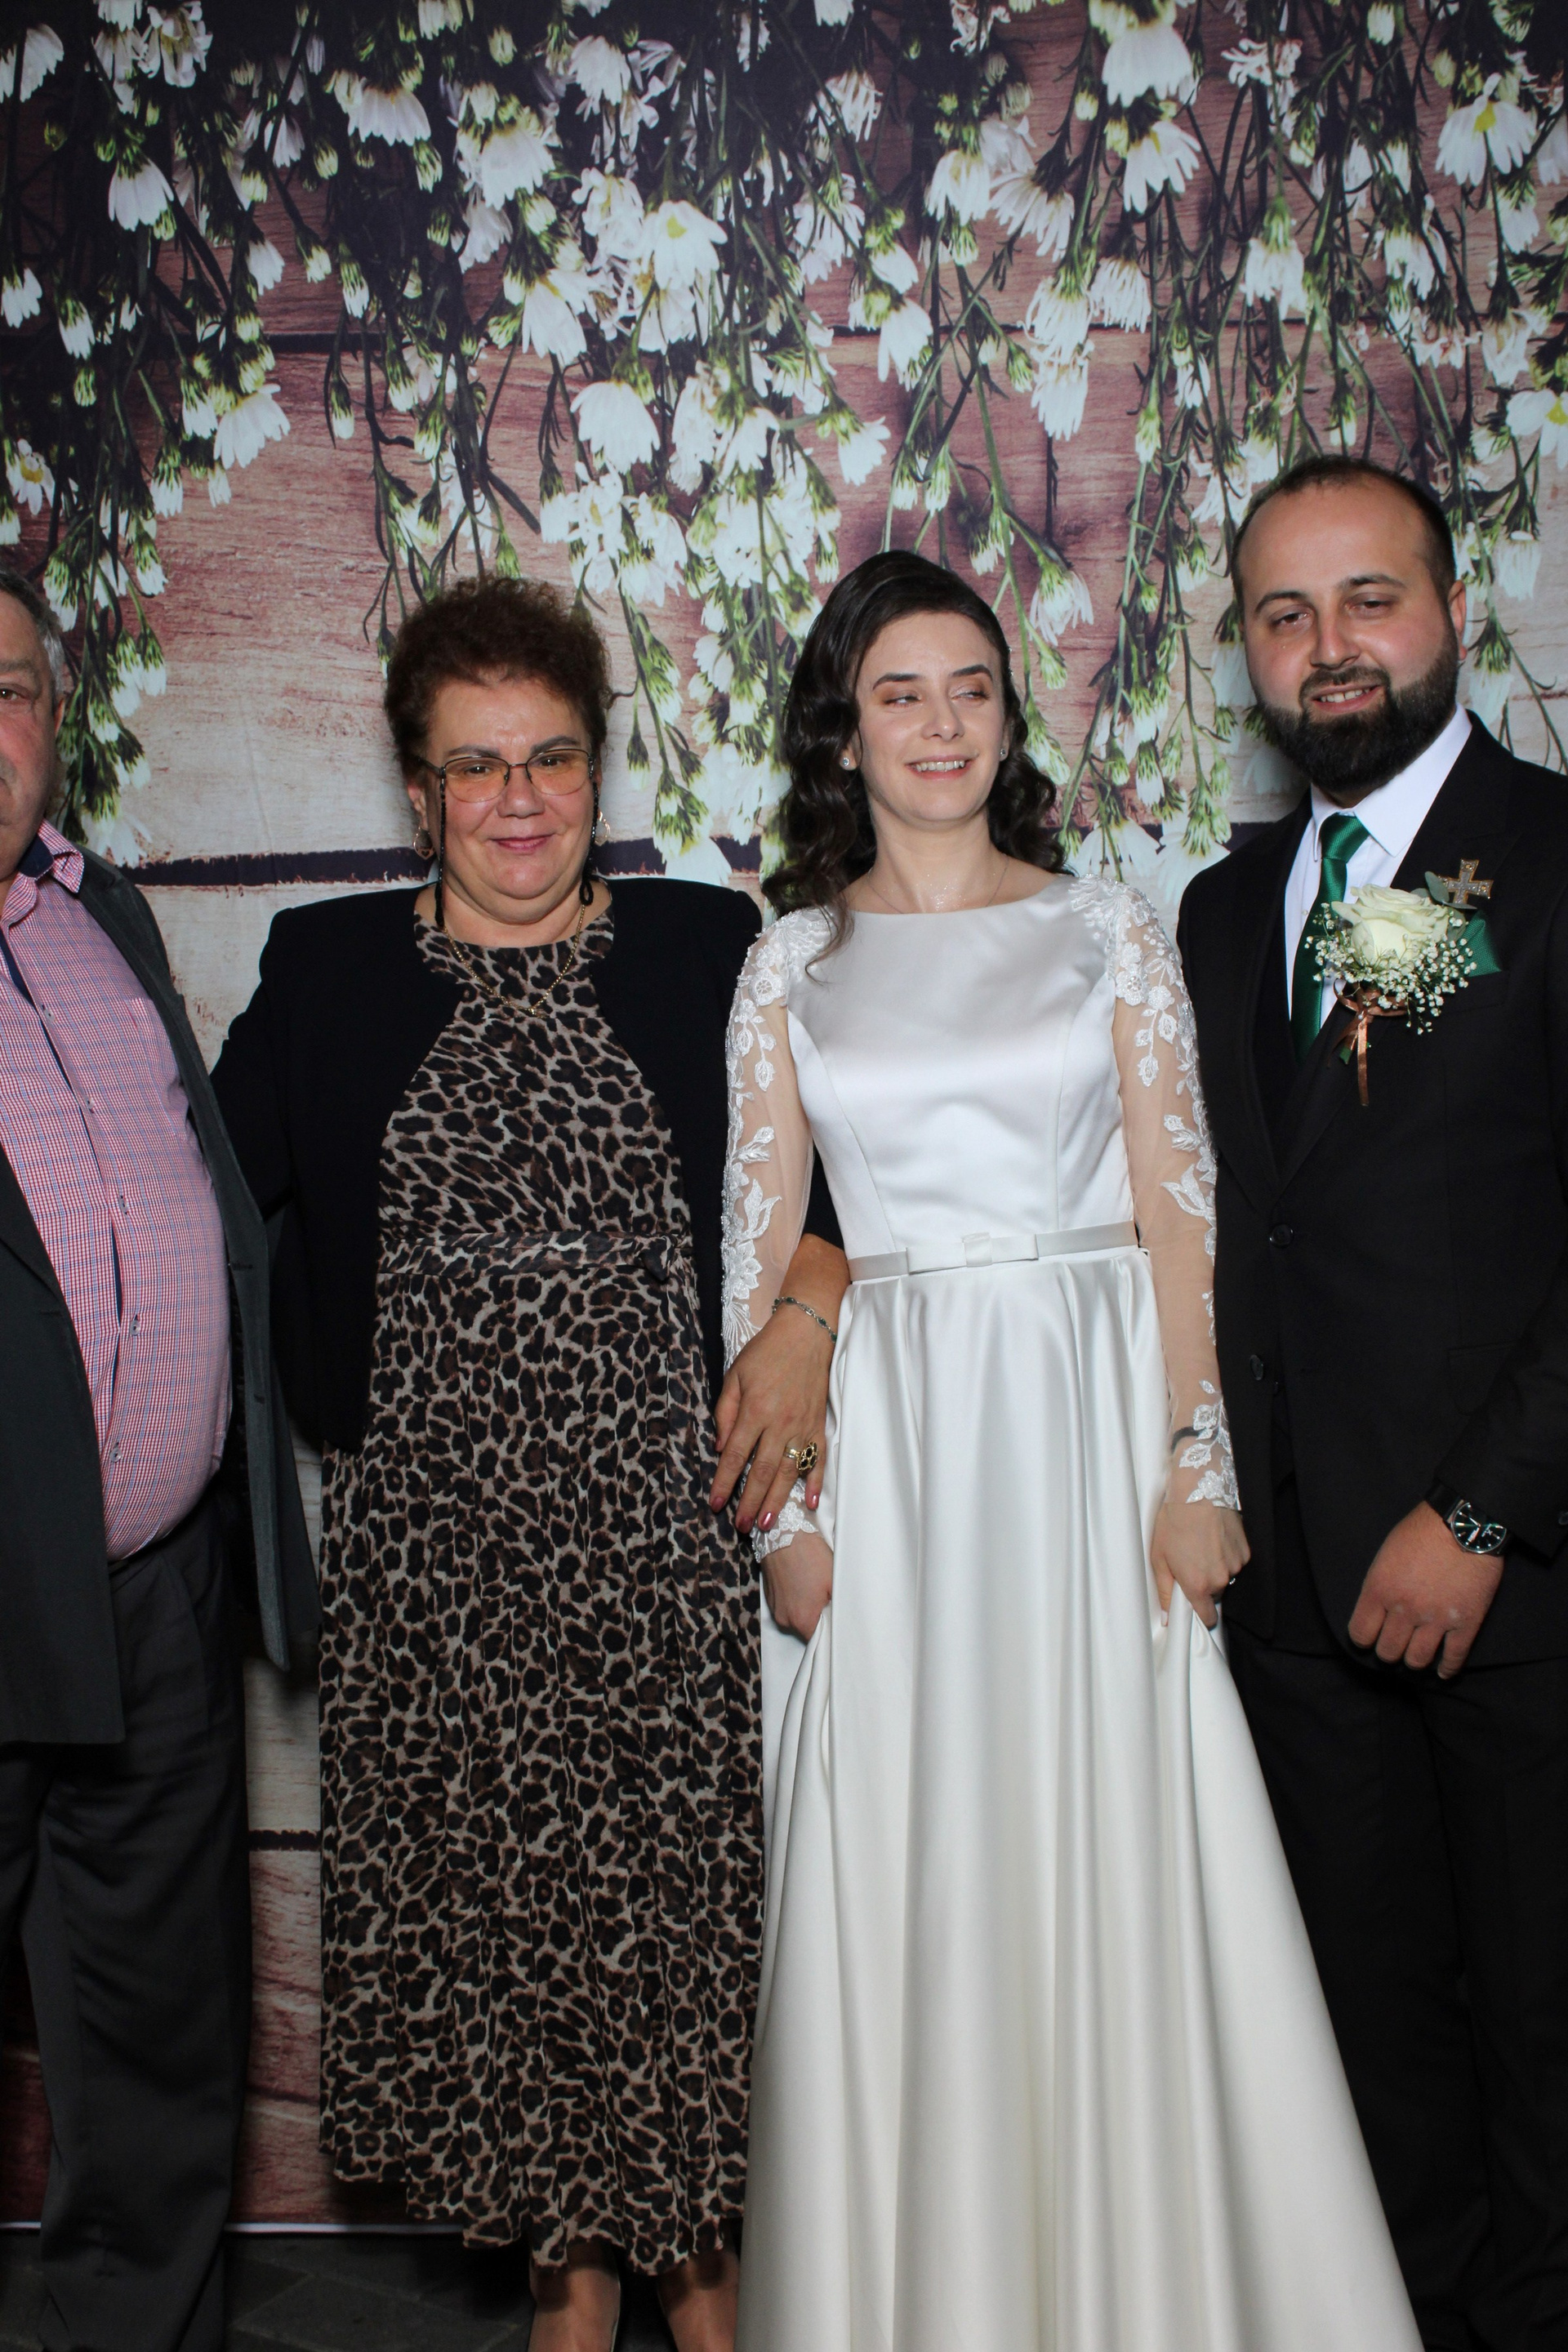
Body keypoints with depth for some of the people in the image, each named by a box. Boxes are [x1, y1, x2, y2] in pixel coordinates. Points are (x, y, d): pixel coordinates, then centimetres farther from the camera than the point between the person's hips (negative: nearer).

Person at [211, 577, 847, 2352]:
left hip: (667, 1526, -1)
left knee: (686, 1875, 3)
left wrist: (815, 1299, -13)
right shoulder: (325, 969, 7)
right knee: (489, 1879, 8)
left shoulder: (708, 948, 5)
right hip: (435, 1541, 1)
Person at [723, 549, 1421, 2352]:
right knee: (908, 1866, 4)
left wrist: (1195, 1463, -9)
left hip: (1097, 1412, 0)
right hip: (890, 1442, 1)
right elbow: (757, 1254, 6)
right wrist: (782, 1508, -2)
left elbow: (1181, 1215, 1)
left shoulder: (1107, 931, 5)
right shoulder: (792, 965, 7)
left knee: (1114, 1841, 2)